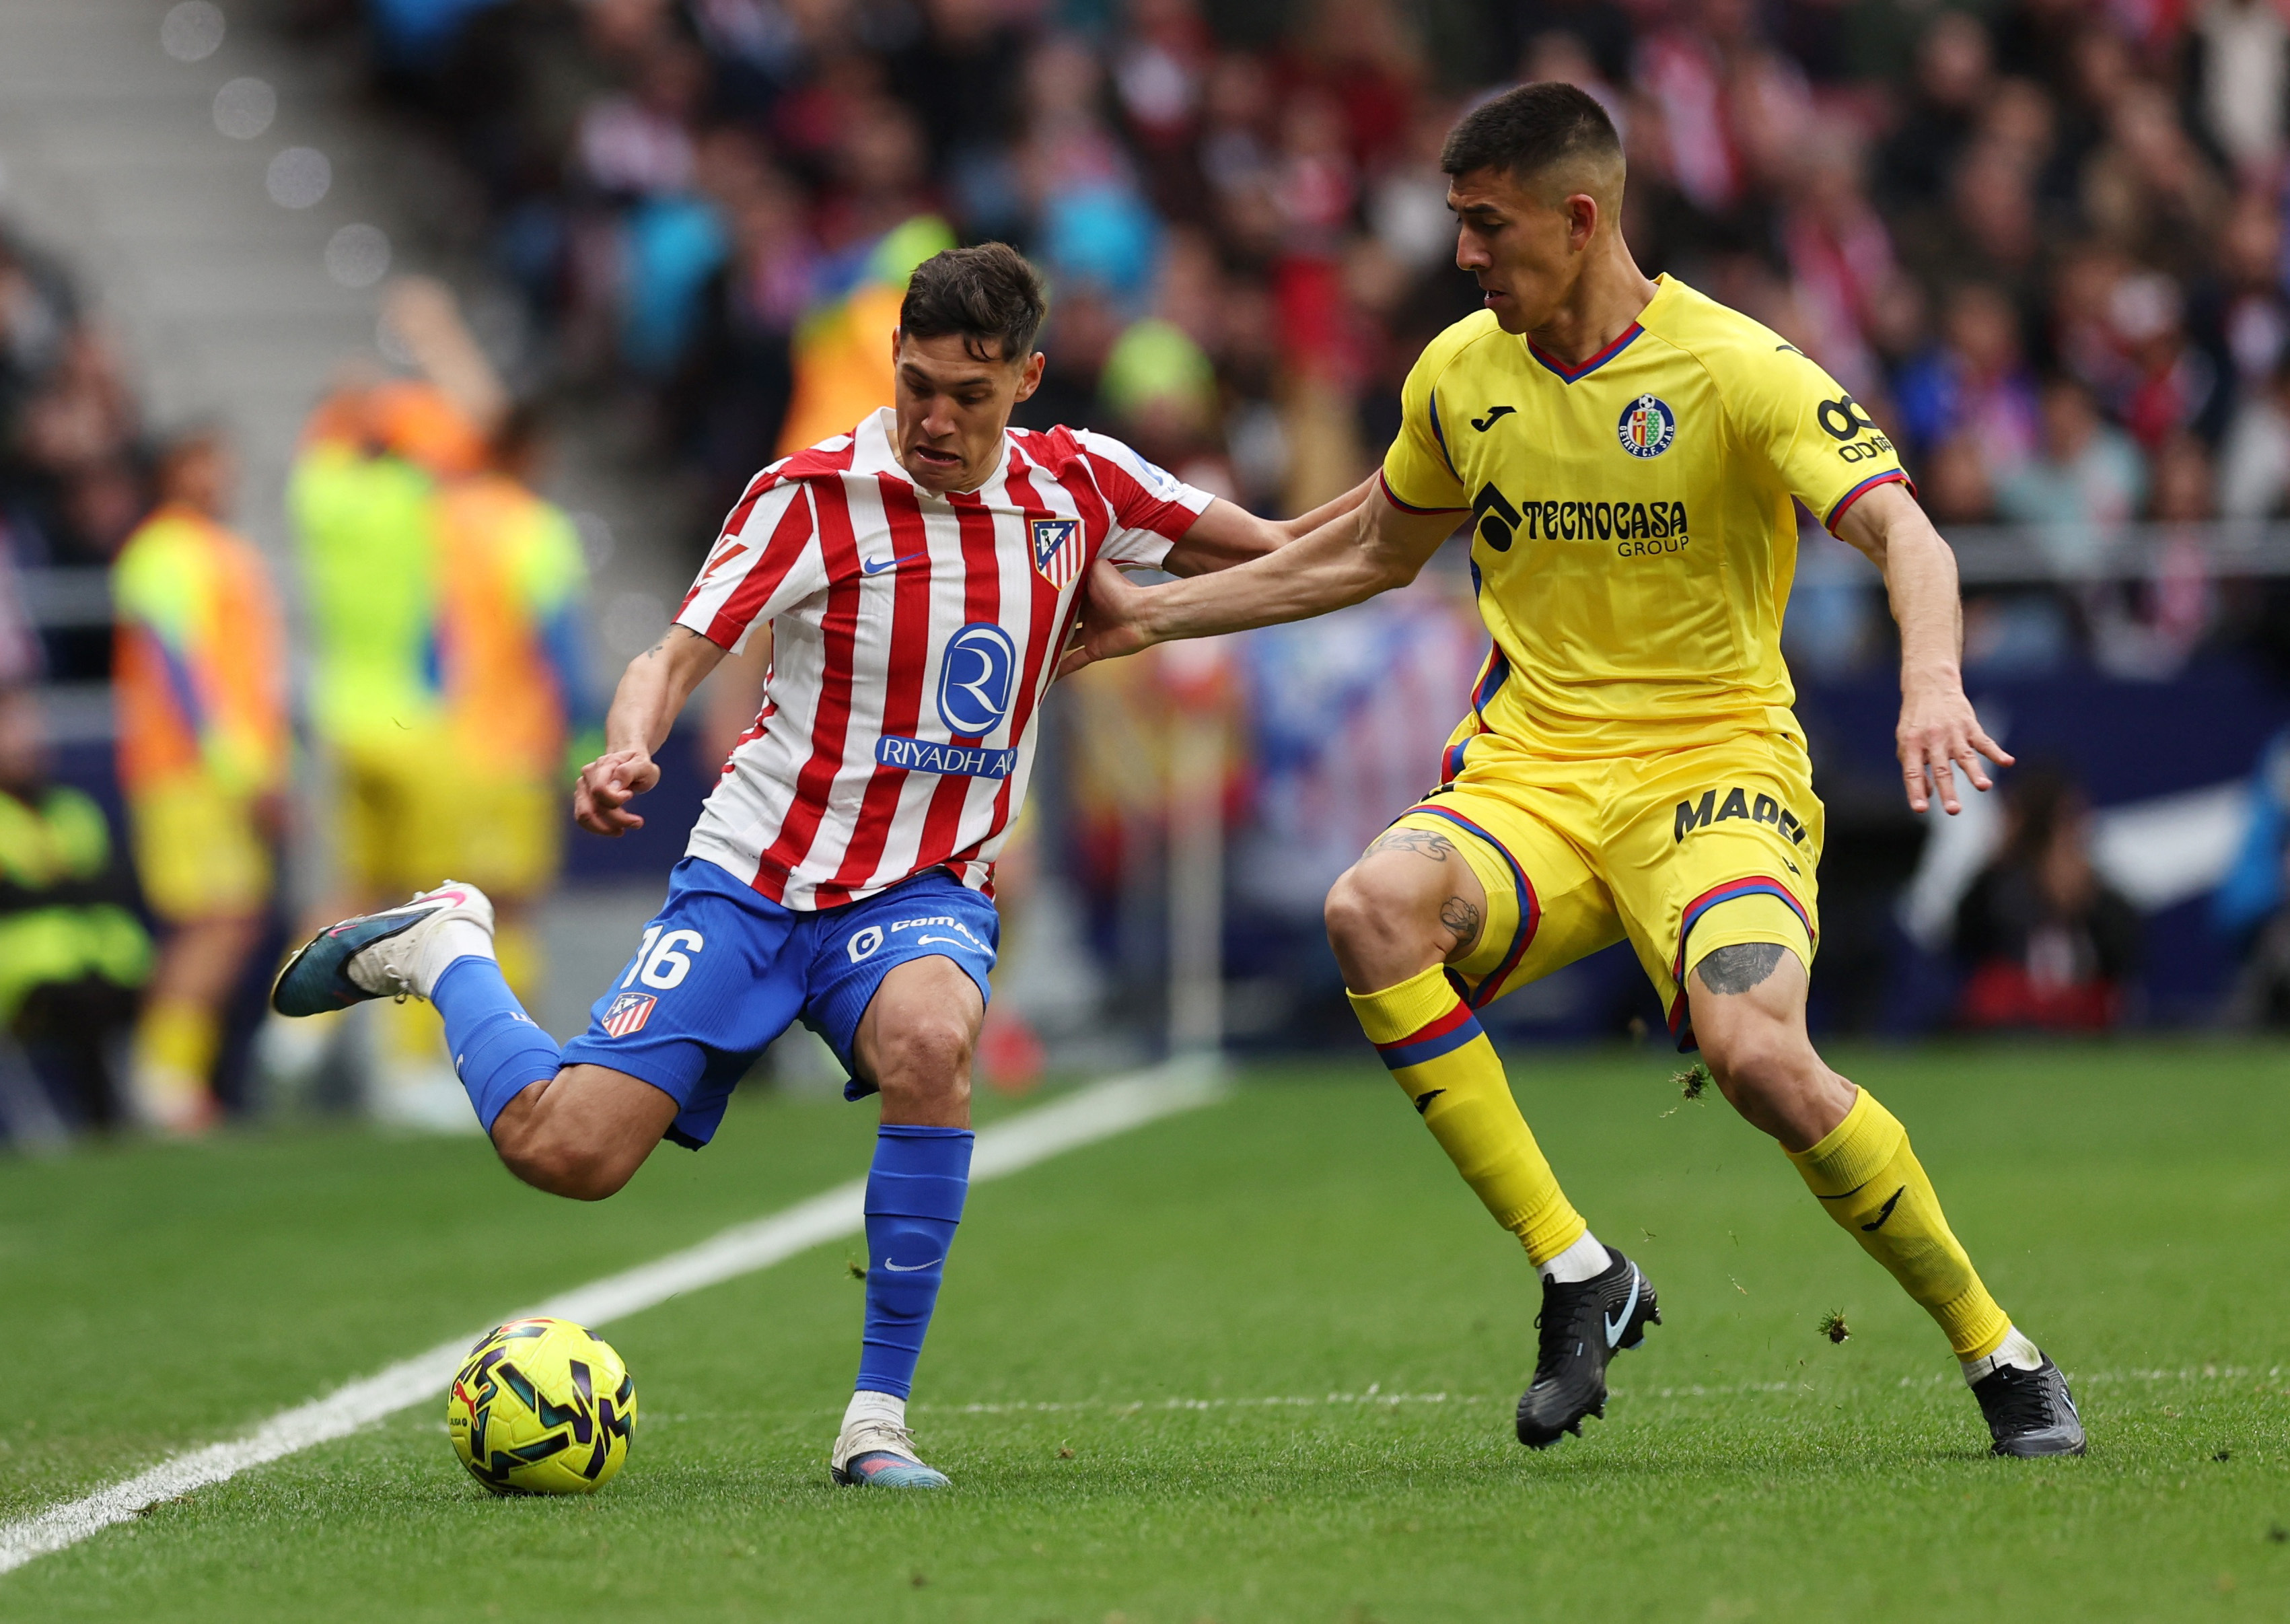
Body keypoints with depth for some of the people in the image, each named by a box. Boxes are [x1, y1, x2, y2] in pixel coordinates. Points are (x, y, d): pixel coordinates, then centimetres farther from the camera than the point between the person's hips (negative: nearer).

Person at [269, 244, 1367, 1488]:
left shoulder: (1075, 487, 2)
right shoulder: (814, 496, -9)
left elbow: (1273, 550, 17)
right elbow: (679, 653, -13)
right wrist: (628, 748, -35)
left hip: (924, 893, 2)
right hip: (756, 875, -1)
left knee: (931, 1041, -37)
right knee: (566, 1149, -13)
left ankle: (877, 1417, -26)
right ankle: (443, 951, 21)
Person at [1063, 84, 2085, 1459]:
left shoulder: (1734, 368, -10)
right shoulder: (1461, 374, 8)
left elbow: (1904, 533, -20)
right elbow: (1371, 554, 26)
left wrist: (1931, 684, -40)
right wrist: (1159, 615, 24)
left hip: (1717, 769, -4)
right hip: (1531, 769, 4)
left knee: (1757, 1049, -31)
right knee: (1374, 909, -30)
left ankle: (2003, 1358, -9)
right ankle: (1578, 1274, -19)